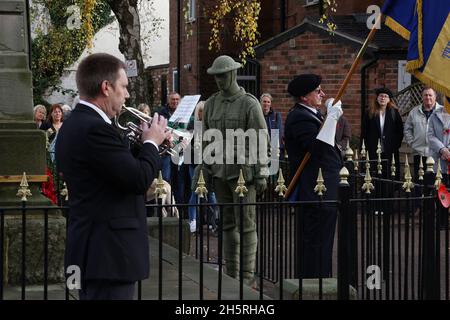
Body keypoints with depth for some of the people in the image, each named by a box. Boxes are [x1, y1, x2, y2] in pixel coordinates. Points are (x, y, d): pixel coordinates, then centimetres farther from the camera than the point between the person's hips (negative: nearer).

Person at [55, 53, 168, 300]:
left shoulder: (75, 124, 13)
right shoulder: (95, 129, -19)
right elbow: (140, 179, -21)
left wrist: (143, 145, 9)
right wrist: (151, 143, -5)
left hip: (91, 250, 11)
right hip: (109, 254, -11)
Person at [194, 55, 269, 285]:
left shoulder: (249, 104, -4)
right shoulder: (211, 104, 11)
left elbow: (262, 140, -5)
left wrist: (261, 173, -9)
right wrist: (200, 171, 11)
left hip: (242, 171, -5)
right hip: (219, 172, 5)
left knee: (246, 224, -4)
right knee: (227, 224, 9)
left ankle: (247, 274, 2)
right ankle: (231, 273, 16)